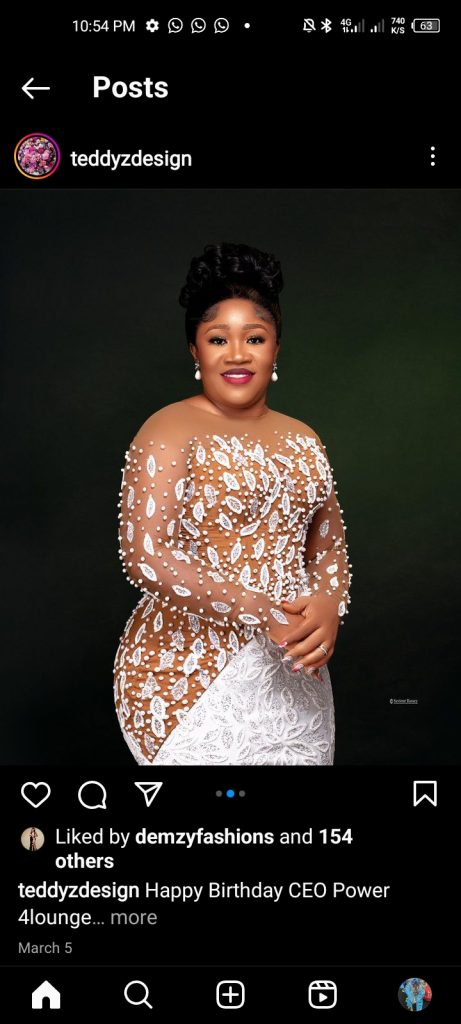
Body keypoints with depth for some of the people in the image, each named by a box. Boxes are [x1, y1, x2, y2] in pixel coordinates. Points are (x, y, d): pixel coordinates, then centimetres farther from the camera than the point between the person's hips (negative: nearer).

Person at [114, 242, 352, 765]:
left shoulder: (303, 440, 11)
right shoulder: (172, 430, -9)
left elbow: (328, 546, 14)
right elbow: (145, 555, -18)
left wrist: (328, 606, -9)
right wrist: (263, 612, -21)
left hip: (293, 676, 6)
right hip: (190, 677, -6)